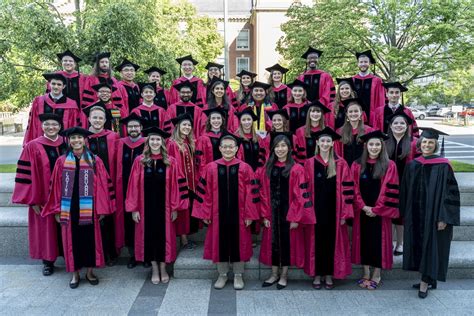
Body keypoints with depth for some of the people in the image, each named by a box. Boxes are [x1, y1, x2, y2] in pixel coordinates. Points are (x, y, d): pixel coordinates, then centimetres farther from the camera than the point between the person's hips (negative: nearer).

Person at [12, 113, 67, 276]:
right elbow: (26, 174, -7)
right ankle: (48, 261, 23)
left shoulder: (67, 144, 3)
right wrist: (33, 200, -10)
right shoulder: (33, 147, -7)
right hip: (43, 197, -3)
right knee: (46, 228, 8)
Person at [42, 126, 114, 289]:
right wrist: (57, 209, 1)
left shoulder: (95, 161, -1)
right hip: (68, 209, 1)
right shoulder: (61, 161, 3)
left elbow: (102, 185, -1)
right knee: (72, 240, 8)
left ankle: (90, 271, 24)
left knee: (89, 238, 7)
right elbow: (56, 187, 4)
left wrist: (101, 208, -5)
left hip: (88, 209, -1)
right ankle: (75, 273, 23)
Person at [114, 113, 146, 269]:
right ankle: (132, 254, 20)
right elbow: (117, 169, 5)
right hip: (125, 190, 2)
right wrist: (117, 188, -1)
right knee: (128, 220, 7)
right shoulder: (120, 144, 5)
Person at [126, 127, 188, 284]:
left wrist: (175, 207, -4)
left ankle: (163, 268, 24)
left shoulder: (170, 162, -3)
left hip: (164, 207, 0)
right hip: (146, 206, 0)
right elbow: (134, 186, -3)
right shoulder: (139, 161, -3)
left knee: (164, 235, 8)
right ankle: (154, 269, 24)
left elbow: (176, 186, -2)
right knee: (149, 235, 9)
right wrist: (134, 208, -6)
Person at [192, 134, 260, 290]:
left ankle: (238, 275, 25)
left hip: (238, 214, -1)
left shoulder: (245, 168, -4)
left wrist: (250, 214, -6)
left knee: (238, 243, 9)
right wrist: (205, 213, -2)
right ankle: (222, 274, 27)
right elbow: (204, 191, 0)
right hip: (218, 214, 1)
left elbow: (251, 193, -3)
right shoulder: (211, 168, -2)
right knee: (220, 243, 10)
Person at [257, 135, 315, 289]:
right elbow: (263, 193, 3)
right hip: (272, 211, 3)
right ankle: (274, 274, 25)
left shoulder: (297, 169, -7)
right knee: (273, 241, 10)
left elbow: (300, 195, -9)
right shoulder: (267, 168, 3)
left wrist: (295, 218, -13)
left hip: (289, 212, -3)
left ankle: (284, 275, 22)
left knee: (287, 241, 7)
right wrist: (265, 215, -3)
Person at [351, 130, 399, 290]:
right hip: (362, 211, 2)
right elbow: (354, 189, 0)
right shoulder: (357, 165, 3)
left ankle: (377, 275, 18)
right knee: (363, 240, 8)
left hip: (380, 212, -2)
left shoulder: (389, 166, -3)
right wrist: (363, 207, -11)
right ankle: (366, 273, 21)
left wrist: (376, 209, -12)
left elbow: (390, 190, -8)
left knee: (379, 240, 4)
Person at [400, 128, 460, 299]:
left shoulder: (443, 166, -7)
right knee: (418, 245, 9)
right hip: (415, 215, 5)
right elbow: (405, 192, 11)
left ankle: (425, 282, 9)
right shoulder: (412, 166, 6)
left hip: (434, 214, -5)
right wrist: (405, 214, 8)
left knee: (431, 245, 0)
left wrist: (443, 218, -15)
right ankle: (429, 279, 24)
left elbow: (450, 193, -10)